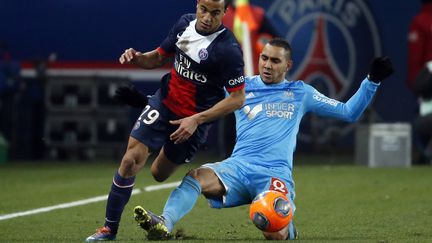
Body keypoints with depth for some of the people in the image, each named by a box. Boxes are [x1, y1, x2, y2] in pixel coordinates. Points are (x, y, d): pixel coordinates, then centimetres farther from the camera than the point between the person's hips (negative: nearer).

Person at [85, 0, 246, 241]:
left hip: (194, 119, -4)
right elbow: (160, 58, 11)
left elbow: (237, 98, -19)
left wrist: (196, 120, -22)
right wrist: (137, 58, -12)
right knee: (131, 159, -9)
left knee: (160, 174, 7)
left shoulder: (228, 49, -23)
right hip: (165, 101, 4)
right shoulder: (185, 23, -4)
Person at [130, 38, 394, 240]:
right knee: (196, 176, -32)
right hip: (239, 167, 1)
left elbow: (349, 112, 21)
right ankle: (164, 224, -49)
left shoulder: (301, 93, 16)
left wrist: (372, 81, 11)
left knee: (275, 234, -28)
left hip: (276, 173, -1)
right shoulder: (241, 87, 16)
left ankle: (289, 229, 9)